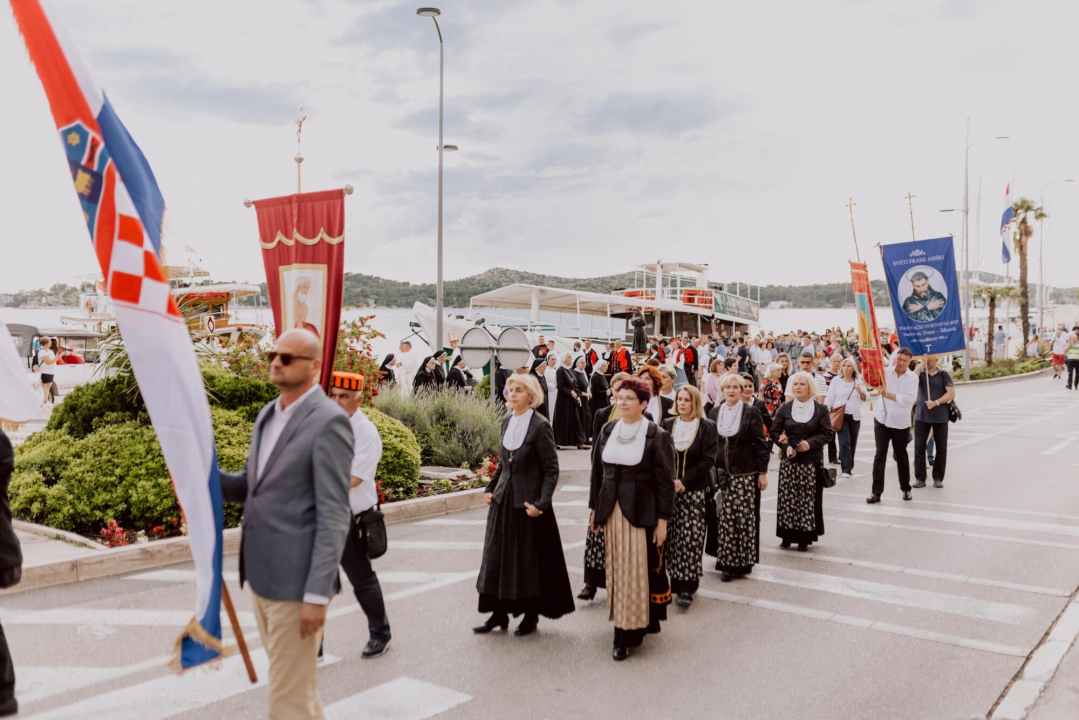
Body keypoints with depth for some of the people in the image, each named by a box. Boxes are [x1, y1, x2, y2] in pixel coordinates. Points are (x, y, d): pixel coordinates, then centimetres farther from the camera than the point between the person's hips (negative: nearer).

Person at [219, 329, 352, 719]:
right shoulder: (268, 414, 12)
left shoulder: (329, 421, -14)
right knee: (299, 686, 21)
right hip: (262, 574, 8)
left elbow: (333, 516, -17)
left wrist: (318, 593, -19)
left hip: (295, 579, -8)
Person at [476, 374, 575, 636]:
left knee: (531, 559, 4)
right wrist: (490, 487, 8)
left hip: (528, 503, -6)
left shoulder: (540, 425, -13)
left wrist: (540, 503, -19)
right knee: (497, 556, 8)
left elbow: (552, 469, -13)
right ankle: (499, 613, 20)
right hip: (503, 500, 7)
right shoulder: (507, 422, 7)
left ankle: (532, 616, 19)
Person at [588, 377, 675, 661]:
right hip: (611, 511, 5)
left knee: (637, 570, -2)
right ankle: (623, 624, 25)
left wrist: (662, 520, -10)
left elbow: (666, 481, -8)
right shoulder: (608, 431, 6)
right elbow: (598, 472, 11)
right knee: (616, 569, 10)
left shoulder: (657, 436, -8)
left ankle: (628, 634, 6)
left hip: (641, 512, -5)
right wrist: (594, 509, 11)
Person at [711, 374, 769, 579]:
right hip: (721, 473, 3)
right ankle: (726, 561, 13)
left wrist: (763, 472, -5)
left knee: (745, 517, -4)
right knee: (725, 517, 3)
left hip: (745, 474, -3)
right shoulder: (715, 413, 7)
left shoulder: (751, 412, -3)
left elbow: (760, 444, -3)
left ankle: (742, 561, 7)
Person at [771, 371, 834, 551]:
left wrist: (811, 443, -17)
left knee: (809, 498, -1)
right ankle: (787, 535, 11)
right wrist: (785, 446, -12)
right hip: (788, 460, 2)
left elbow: (827, 433, -2)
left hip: (811, 461, -1)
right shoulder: (785, 408, 5)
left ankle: (805, 537, 8)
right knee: (787, 497, 2)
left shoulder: (820, 409, 2)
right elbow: (775, 431, 5)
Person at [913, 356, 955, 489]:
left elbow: (951, 393, -5)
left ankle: (938, 478, 15)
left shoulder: (943, 374, 3)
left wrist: (936, 402, -14)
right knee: (919, 447, 0)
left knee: (941, 449, 5)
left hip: (940, 417, 0)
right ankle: (920, 478, 6)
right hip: (921, 416, 0)